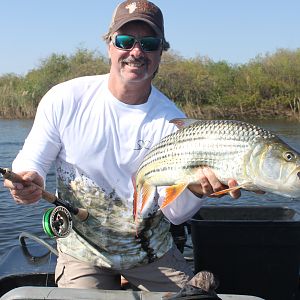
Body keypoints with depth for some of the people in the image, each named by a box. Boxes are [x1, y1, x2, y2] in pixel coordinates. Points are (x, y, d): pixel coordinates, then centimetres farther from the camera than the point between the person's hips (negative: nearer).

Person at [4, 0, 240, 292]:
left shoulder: (172, 123, -12)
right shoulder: (65, 100, -12)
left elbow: (174, 214, -13)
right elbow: (31, 160, -1)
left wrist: (196, 189, -35)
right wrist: (26, 180, -24)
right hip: (83, 252, -1)